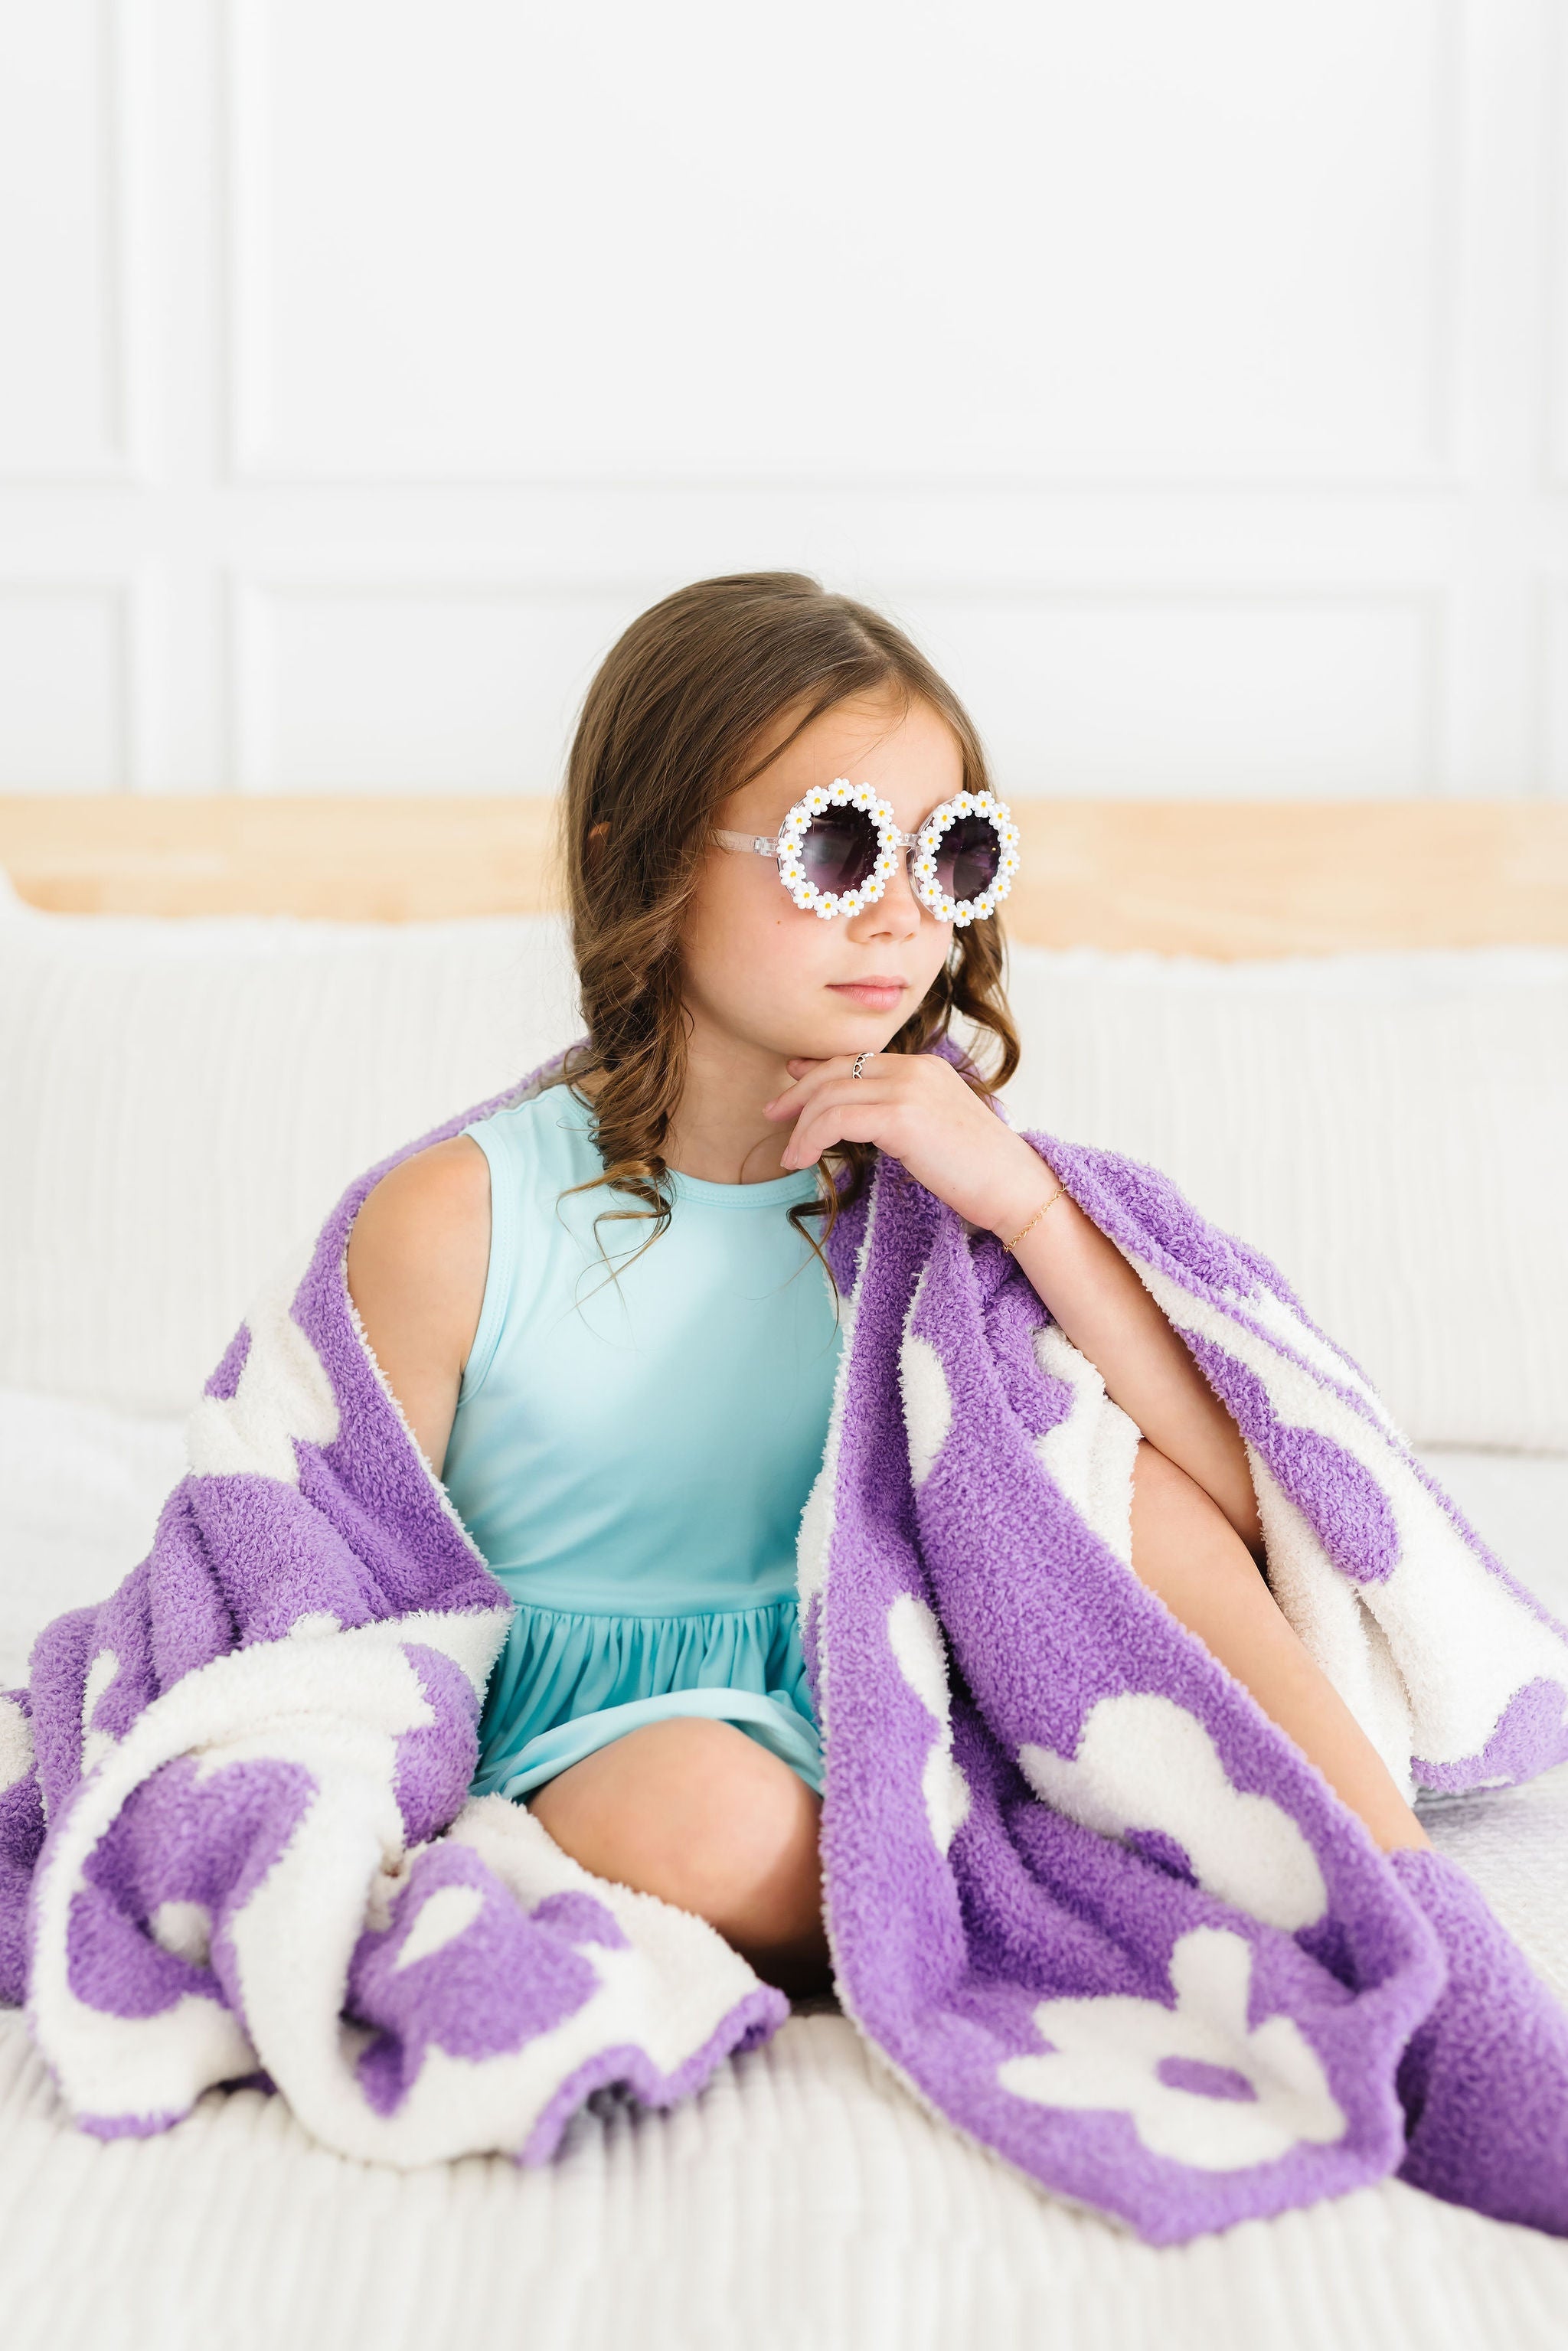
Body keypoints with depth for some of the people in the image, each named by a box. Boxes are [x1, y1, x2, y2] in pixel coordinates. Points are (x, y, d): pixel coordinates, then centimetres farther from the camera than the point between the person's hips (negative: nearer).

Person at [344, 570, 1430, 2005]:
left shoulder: (927, 1177, -3)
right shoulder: (457, 1222, -13)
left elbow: (1248, 1503, -11)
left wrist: (1026, 1202, -20)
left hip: (859, 1722, 3)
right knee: (701, 1808, -36)